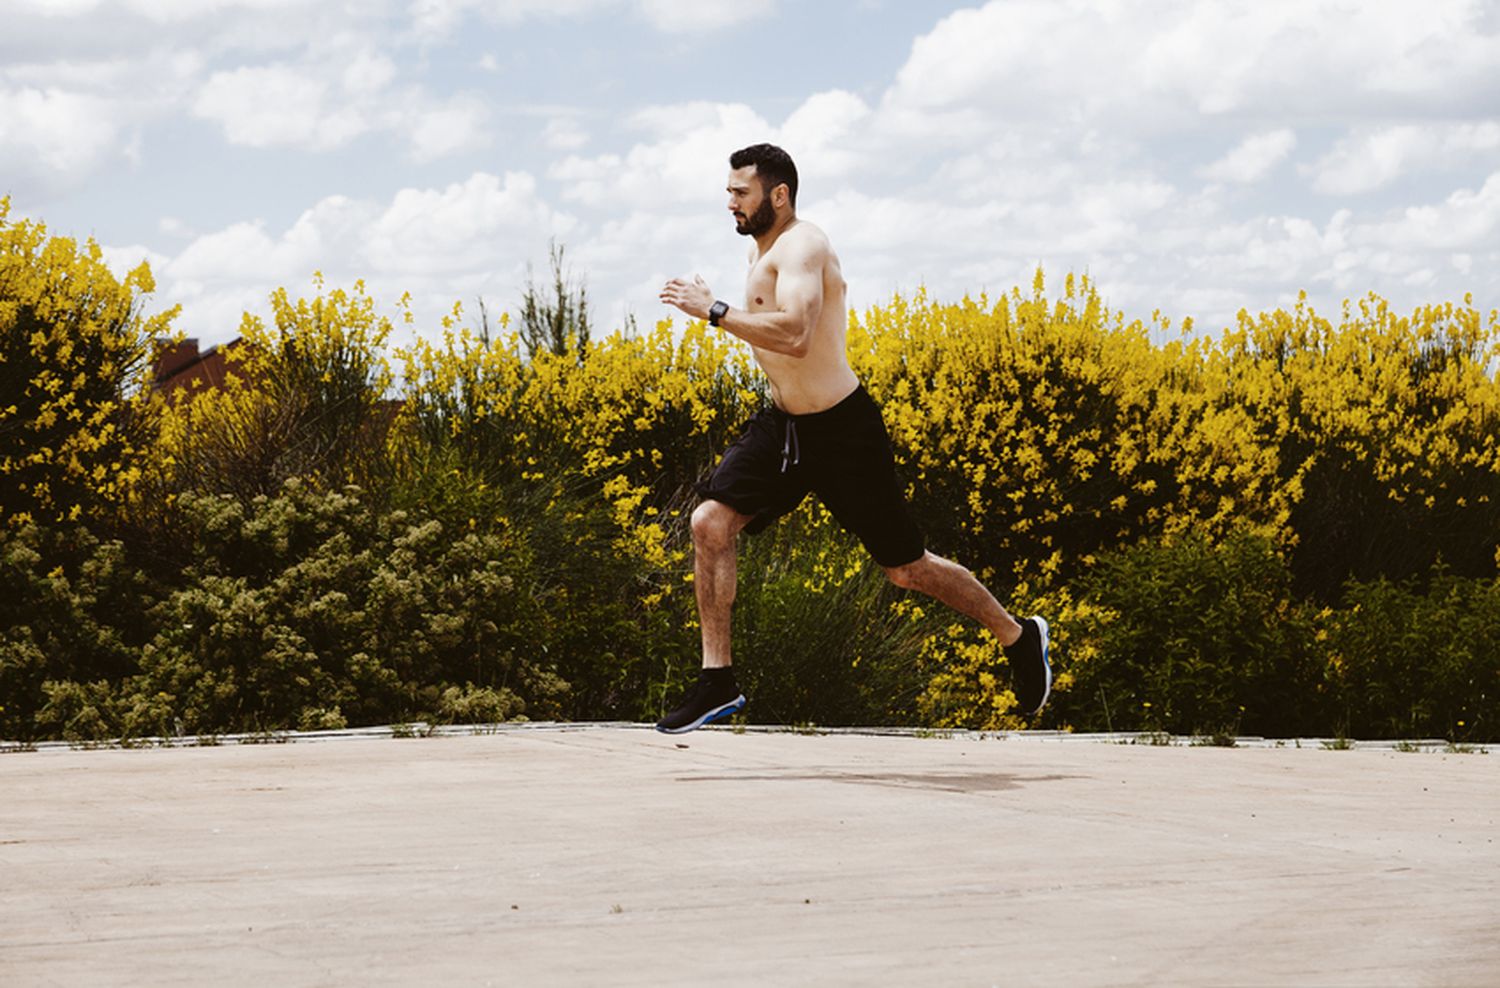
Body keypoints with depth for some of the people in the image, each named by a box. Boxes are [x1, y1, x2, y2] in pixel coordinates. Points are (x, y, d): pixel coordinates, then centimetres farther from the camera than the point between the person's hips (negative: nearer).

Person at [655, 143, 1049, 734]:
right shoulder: (761, 248, 10)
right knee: (709, 524, -10)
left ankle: (1019, 637, 25)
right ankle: (718, 680, -4)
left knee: (906, 568, 3)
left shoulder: (800, 246, -20)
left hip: (843, 431, -8)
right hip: (782, 426, 8)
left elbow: (794, 336, -37)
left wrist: (712, 311, -34)